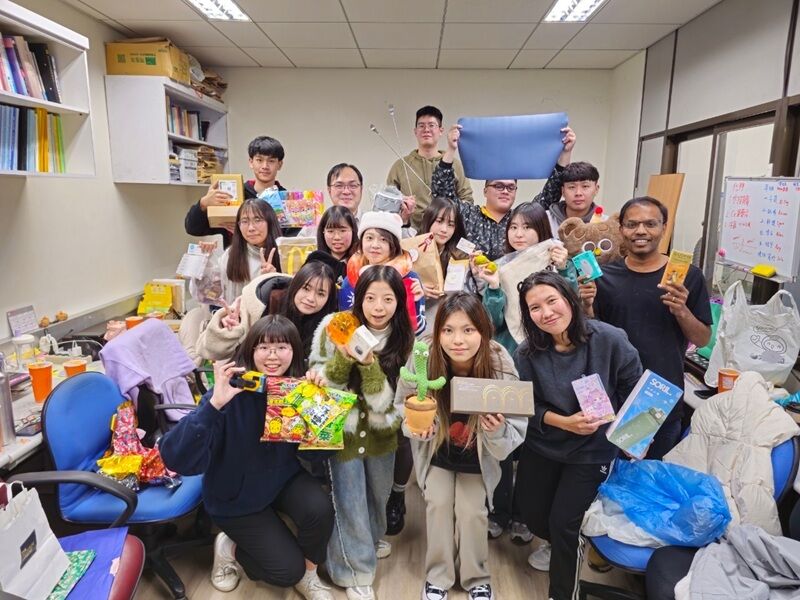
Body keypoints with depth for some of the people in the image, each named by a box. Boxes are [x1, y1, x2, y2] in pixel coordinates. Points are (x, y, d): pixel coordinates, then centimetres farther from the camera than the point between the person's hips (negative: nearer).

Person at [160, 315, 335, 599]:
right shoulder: (232, 394, -27)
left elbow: (319, 452, -13)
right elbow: (177, 459, -35)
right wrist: (215, 403, -47)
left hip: (283, 478, 4)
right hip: (236, 495, -3)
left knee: (320, 509, -25)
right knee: (288, 570, -7)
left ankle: (308, 574, 5)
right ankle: (230, 549, 20)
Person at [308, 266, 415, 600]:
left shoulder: (404, 340, -11)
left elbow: (388, 400, -16)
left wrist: (369, 365, -33)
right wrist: (342, 359, -30)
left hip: (381, 432, 3)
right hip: (342, 430, -3)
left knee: (378, 495, 23)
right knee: (351, 502, 5)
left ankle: (370, 539, 53)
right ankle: (357, 570, 29)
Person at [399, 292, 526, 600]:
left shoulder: (501, 366, -30)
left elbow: (515, 434, -21)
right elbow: (403, 405, -10)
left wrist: (497, 431, -43)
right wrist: (415, 427, -30)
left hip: (478, 456, 0)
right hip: (435, 451, 1)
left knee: (471, 511, -5)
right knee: (438, 504, -4)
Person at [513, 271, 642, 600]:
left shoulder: (610, 339, -20)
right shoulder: (527, 353, -16)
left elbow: (635, 390, -5)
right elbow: (527, 406, -8)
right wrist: (563, 422, -22)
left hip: (592, 450, -3)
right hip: (541, 445, 3)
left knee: (562, 520, -5)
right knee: (531, 514, 12)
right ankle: (566, 546, 49)